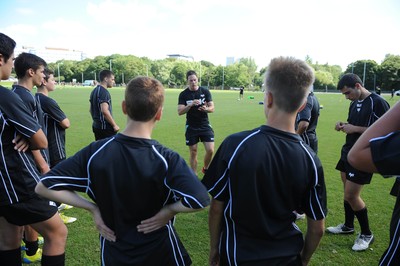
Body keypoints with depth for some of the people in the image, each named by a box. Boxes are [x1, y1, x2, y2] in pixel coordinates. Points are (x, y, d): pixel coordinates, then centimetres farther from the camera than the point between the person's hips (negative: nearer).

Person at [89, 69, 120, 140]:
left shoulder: (94, 91, 14)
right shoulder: (104, 92, -16)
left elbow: (91, 110, 21)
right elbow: (105, 111, -25)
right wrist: (114, 125, -18)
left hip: (96, 126, 10)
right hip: (106, 127, -10)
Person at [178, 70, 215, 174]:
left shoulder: (205, 91, -3)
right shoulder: (183, 94, -5)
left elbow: (212, 108, -3)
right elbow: (180, 112, -12)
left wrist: (206, 109, -26)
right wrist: (191, 105, -28)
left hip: (205, 125, 1)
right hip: (191, 127, -1)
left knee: (210, 150, -6)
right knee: (193, 153, 6)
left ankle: (205, 168, 23)